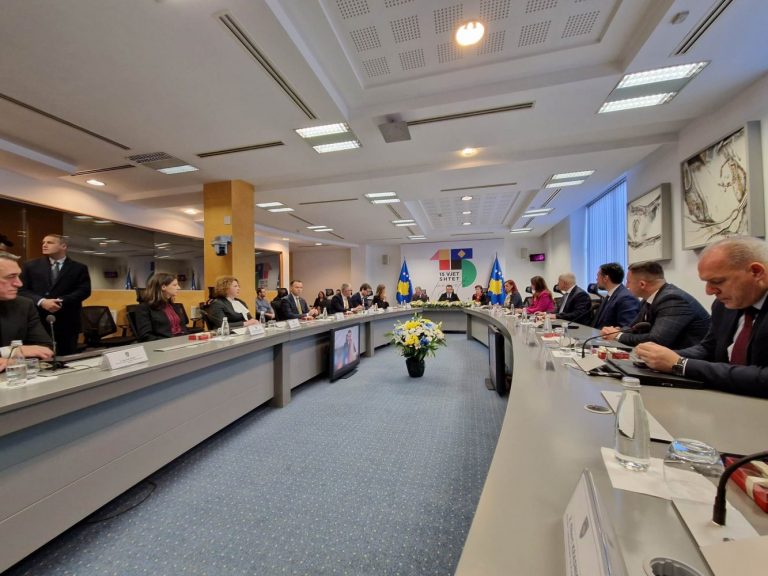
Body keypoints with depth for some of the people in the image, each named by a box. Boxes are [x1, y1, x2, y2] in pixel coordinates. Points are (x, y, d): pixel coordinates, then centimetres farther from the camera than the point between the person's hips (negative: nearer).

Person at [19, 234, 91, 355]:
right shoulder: (30, 266, 11)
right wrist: (42, 301, -15)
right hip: (37, 320, 1)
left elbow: (84, 290, -4)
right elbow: (22, 290, 3)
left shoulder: (79, 268, 6)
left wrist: (61, 301, -17)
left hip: (67, 322, -1)